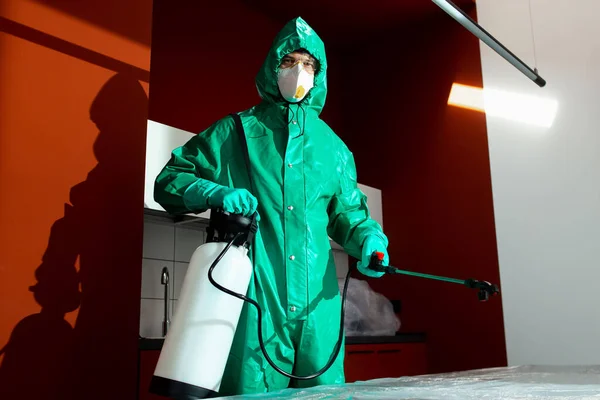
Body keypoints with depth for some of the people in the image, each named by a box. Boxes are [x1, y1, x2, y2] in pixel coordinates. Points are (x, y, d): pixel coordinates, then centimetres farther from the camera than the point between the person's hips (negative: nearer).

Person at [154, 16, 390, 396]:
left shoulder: (332, 144, 19)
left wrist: (369, 238, 1)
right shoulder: (236, 131, 10)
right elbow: (169, 180, 10)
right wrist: (216, 193, -9)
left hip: (317, 299, 3)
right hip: (255, 296, -3)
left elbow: (347, 211, 23)